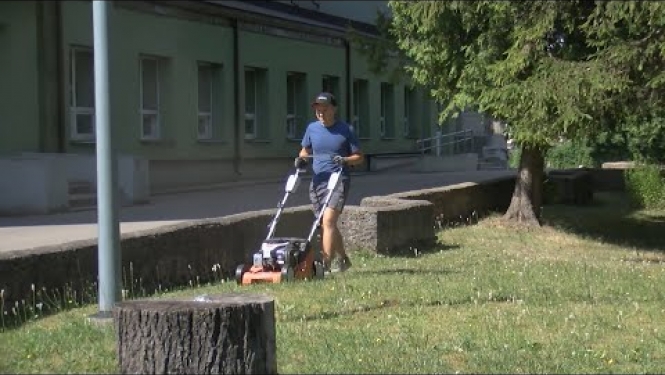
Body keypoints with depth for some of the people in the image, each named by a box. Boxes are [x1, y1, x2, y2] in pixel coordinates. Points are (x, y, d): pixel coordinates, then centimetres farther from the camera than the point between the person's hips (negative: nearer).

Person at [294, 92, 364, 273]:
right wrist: (301, 158, 0)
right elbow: (305, 150, 22)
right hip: (317, 182, 5)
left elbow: (359, 156, 2)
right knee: (327, 225, 11)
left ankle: (325, 265, -20)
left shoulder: (345, 130, -2)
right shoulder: (312, 128, 8)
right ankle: (343, 258, 30)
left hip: (338, 180, -5)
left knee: (328, 221, -19)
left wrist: (345, 160, -18)